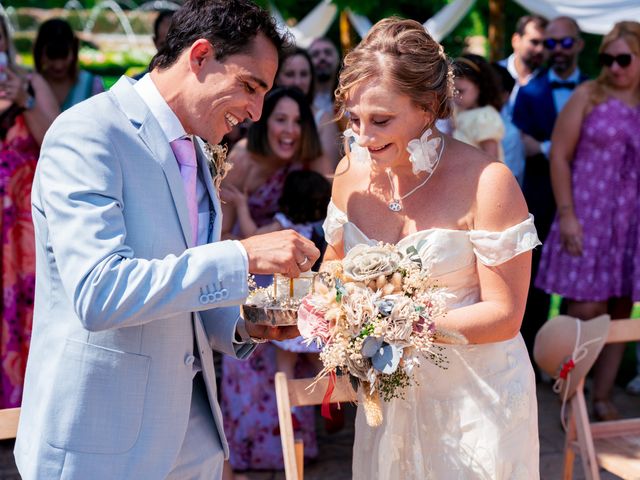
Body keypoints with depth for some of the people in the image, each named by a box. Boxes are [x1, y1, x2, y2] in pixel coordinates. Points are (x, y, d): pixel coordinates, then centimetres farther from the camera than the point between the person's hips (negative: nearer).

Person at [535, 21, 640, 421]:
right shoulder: (588, 96, -1)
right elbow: (559, 156, -3)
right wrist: (566, 215, -10)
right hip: (589, 219, -3)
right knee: (586, 310, -6)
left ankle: (603, 397, 20)